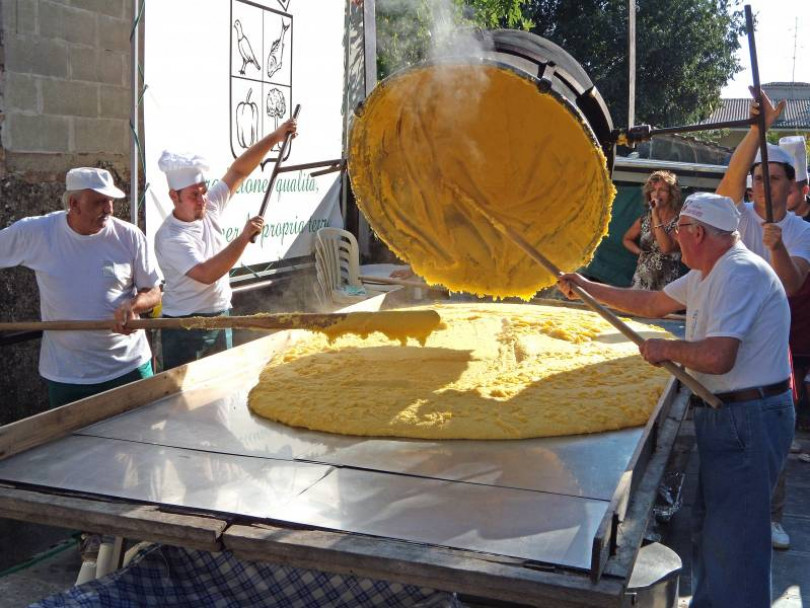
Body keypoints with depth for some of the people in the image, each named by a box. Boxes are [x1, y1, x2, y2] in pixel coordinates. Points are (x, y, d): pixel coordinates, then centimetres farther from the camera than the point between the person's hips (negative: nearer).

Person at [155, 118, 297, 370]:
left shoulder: (209, 207, -1)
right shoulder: (170, 237, -21)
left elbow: (239, 170, 0)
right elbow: (207, 274, -32)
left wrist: (275, 137, -6)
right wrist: (244, 237, -31)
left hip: (220, 318, 7)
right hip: (186, 328, -7)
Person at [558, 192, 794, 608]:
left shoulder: (740, 273, -21)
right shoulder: (706, 273, 12)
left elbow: (717, 357, -31)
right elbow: (653, 303, 24)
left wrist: (666, 348, -13)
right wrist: (587, 288, 22)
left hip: (748, 420, -11)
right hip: (725, 416, 11)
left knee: (732, 542, -5)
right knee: (708, 529, 20)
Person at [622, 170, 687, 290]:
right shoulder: (644, 219, 5)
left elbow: (666, 248, -23)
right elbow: (626, 240, 22)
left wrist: (656, 216, -18)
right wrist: (639, 251, 2)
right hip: (642, 281, 4)